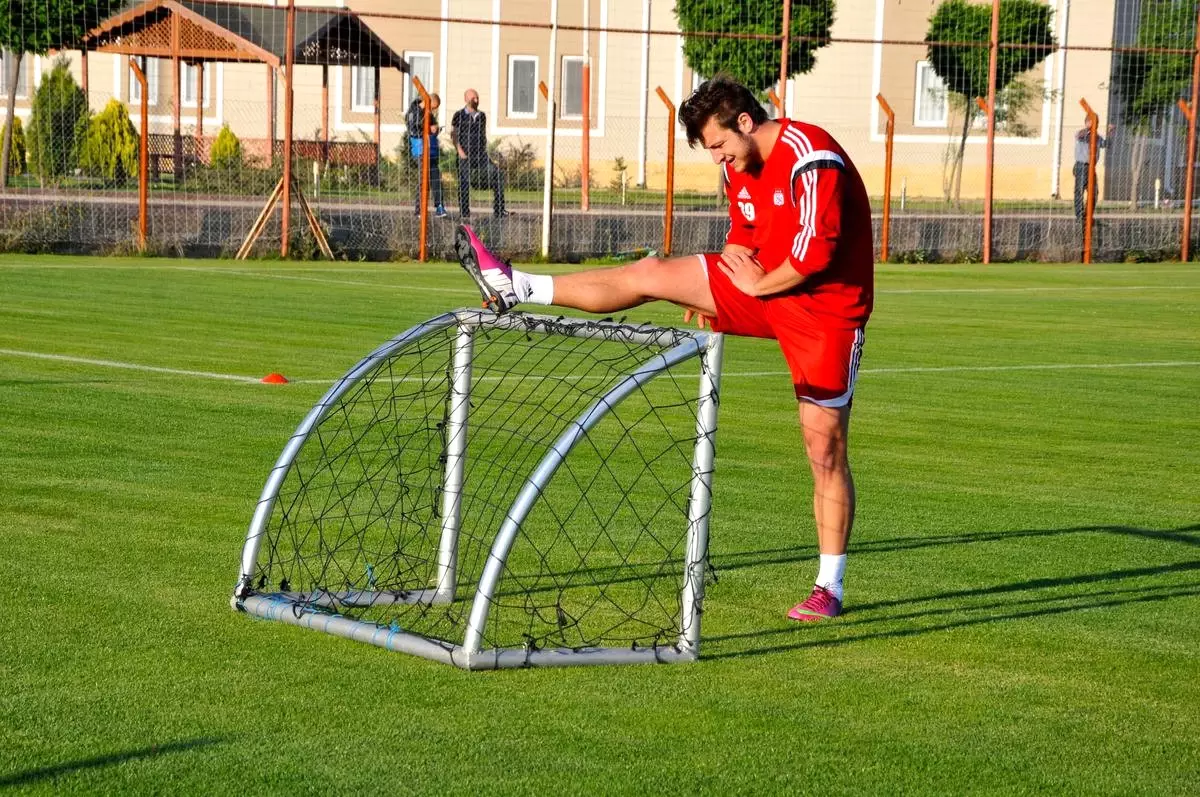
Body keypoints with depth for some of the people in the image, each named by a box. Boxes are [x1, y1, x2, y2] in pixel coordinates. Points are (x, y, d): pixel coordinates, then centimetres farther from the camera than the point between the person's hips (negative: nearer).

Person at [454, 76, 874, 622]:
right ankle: (514, 288, 2)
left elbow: (817, 249, -26)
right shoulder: (740, 168, 6)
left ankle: (830, 588, 6)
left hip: (825, 308, -8)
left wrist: (758, 284, -11)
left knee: (825, 451, -4)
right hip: (764, 288, 8)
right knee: (649, 275, -2)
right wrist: (712, 296, 4)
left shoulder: (812, 158, -22)